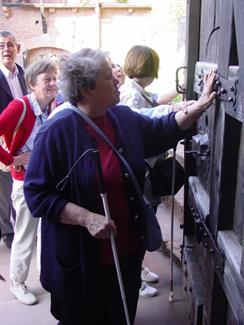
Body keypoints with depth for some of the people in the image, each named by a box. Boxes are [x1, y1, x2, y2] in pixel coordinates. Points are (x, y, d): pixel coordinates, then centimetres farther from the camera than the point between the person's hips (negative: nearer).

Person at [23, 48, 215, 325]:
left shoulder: (124, 117, 0)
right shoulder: (57, 131, -20)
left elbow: (161, 131, 16)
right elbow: (36, 194, -19)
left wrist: (198, 107, 5)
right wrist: (87, 218, -27)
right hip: (79, 261, -6)